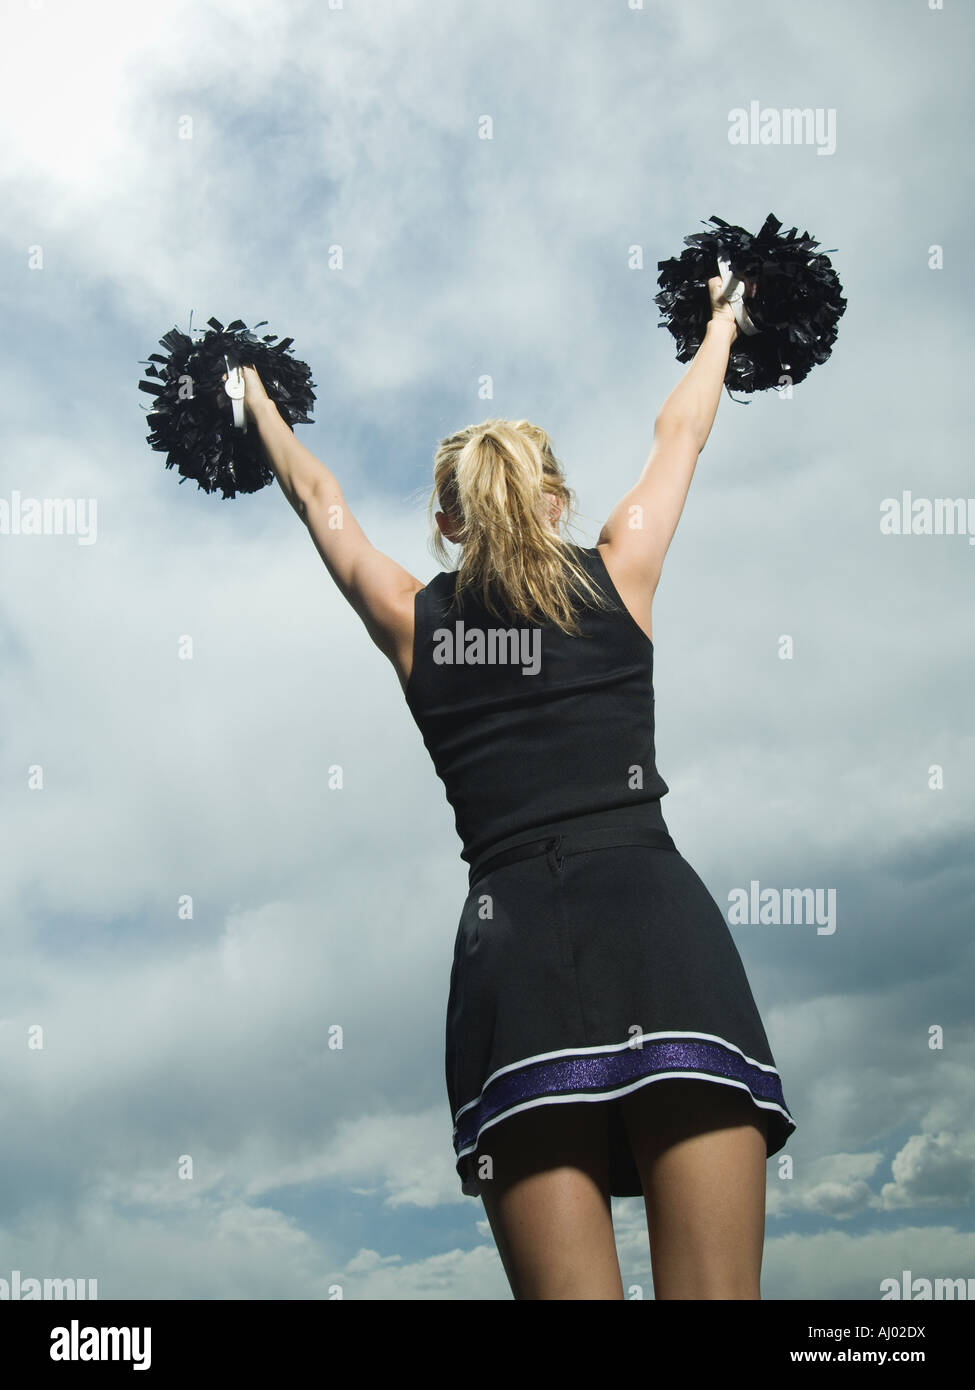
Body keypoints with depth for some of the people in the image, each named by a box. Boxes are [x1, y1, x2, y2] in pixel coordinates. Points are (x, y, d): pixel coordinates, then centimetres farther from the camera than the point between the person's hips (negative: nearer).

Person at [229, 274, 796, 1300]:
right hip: (658, 917, -1)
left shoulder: (412, 621, 17)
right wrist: (722, 324, 50)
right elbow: (679, 435, 32)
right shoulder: (617, 575, 15)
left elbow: (318, 498, 35)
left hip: (510, 937, 1)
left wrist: (258, 401, 52)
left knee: (566, 1288, -1)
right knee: (716, 1290, -5)